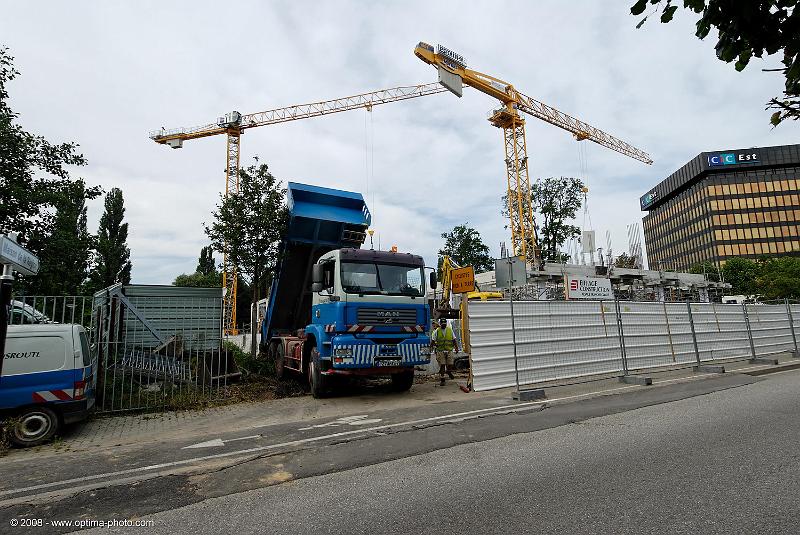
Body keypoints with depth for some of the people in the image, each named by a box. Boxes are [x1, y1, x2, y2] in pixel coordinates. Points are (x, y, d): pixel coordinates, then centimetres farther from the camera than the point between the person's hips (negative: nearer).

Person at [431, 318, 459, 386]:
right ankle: (441, 380, 7)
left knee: (450, 365, 4)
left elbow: (454, 340, 12)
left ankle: (448, 371, 39)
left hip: (449, 350, 2)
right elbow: (432, 341, 2)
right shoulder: (436, 331, 0)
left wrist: (456, 348, 7)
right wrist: (432, 345, -11)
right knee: (442, 366, -4)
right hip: (440, 351, -2)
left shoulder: (450, 330, 7)